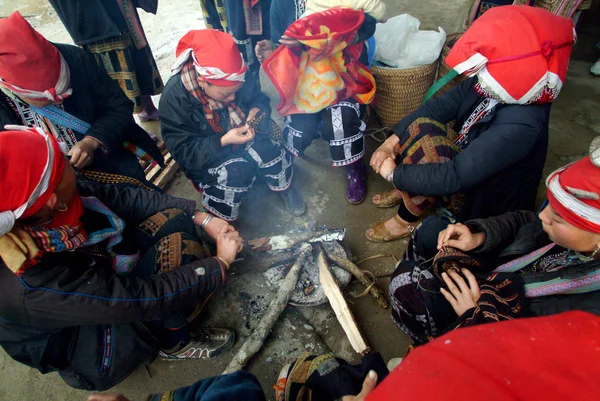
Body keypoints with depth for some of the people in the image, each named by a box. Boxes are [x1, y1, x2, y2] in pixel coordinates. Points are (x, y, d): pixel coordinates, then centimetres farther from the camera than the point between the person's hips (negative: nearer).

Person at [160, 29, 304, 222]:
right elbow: (184, 153, -21)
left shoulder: (234, 81, -13)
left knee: (266, 147, -28)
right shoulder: (174, 99, -23)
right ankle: (219, 217, -8)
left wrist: (257, 109, -21)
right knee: (237, 170, -34)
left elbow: (259, 98, 4)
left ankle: (283, 185, 1)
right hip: (207, 158, -3)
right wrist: (223, 141, -35)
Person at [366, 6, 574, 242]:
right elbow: (440, 106, -10)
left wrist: (393, 173, -30)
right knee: (421, 125, -10)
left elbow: (454, 176, -38)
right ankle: (406, 190, 9)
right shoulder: (494, 85, -15)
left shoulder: (520, 125, -36)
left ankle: (407, 221, -6)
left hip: (485, 199, -7)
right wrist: (393, 141, -19)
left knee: (426, 150, -30)